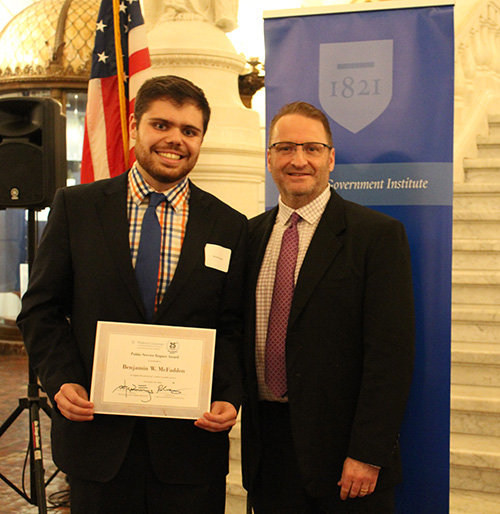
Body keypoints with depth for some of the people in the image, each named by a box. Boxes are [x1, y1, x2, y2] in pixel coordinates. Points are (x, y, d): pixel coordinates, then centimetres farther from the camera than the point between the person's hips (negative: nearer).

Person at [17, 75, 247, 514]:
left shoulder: (230, 226, 3)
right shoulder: (76, 207, 1)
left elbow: (232, 327, 4)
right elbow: (40, 309, 3)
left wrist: (228, 397, -11)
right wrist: (62, 379, -11)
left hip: (191, 438, 1)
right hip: (96, 435, 0)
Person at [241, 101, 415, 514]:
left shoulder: (378, 234, -8)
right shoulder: (252, 235, 8)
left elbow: (391, 352, -13)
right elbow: (244, 335, 12)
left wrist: (367, 453, -16)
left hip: (342, 448, -4)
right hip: (266, 443, 5)